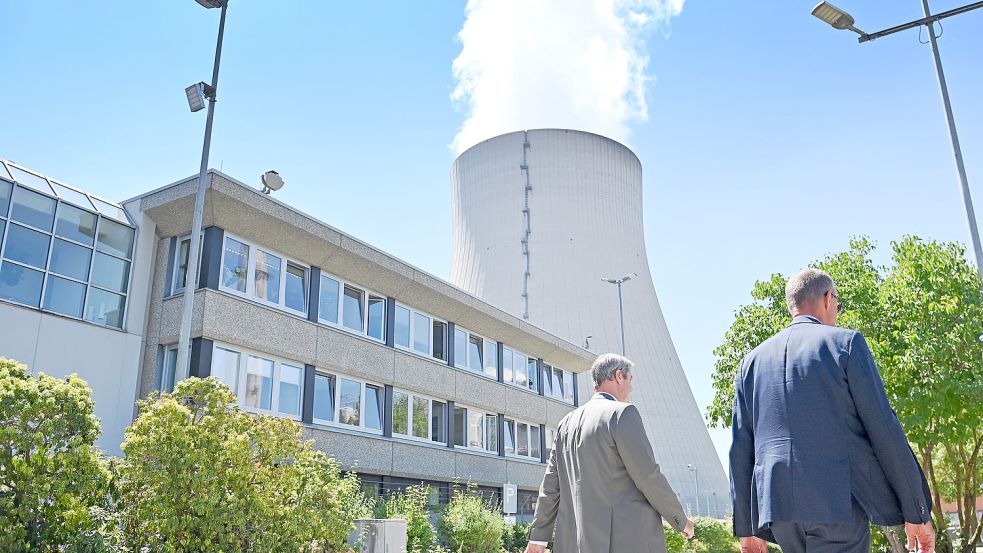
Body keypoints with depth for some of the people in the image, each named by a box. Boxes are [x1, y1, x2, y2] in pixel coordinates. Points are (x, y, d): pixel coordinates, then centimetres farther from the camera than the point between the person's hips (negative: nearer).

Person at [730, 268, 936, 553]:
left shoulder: (753, 360, 13)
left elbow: (741, 448, 11)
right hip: (840, 505, -5)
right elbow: (884, 430, -3)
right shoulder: (846, 342, 1)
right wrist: (916, 512, 3)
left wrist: (745, 527, 14)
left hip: (777, 507, 5)